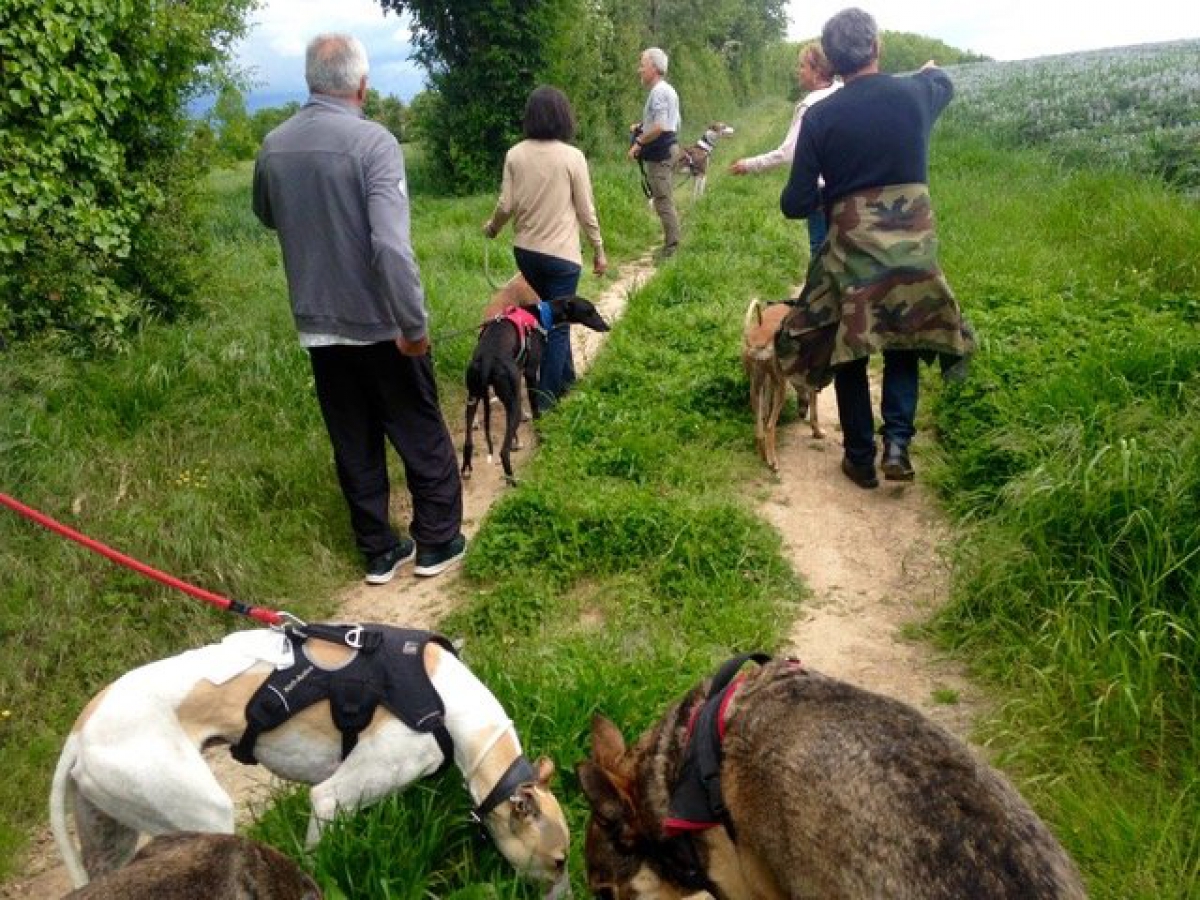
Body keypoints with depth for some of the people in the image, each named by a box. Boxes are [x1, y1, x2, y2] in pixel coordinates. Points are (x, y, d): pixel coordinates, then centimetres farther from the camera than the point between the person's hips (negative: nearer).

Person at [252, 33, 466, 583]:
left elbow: (267, 217, 20)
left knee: (354, 445, 15)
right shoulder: (372, 141, -17)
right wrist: (414, 322, -21)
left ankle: (379, 552, 25)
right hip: (380, 323, -5)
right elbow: (391, 243, -26)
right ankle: (437, 542, 23)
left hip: (317, 325, 5)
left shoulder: (272, 146, 2)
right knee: (422, 435, 12)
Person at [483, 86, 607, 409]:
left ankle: (565, 376, 36)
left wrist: (491, 228, 18)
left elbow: (506, 205, -2)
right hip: (561, 253, -4)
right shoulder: (572, 156, -12)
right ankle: (546, 394, 9)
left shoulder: (515, 154, -2)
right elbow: (586, 211, -8)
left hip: (526, 250, 5)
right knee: (558, 322, 7)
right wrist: (599, 251, 3)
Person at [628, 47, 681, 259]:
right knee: (665, 200, 15)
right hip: (666, 148, 11)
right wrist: (641, 127, 16)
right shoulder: (667, 90, 16)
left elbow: (659, 127, -24)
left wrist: (638, 142, -15)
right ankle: (672, 244, 20)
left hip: (659, 152, -11)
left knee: (663, 201, -6)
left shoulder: (658, 92, -16)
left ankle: (671, 248, -3)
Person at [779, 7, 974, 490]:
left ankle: (860, 459, 20)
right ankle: (897, 442, 3)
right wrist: (931, 69, 49)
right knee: (904, 343, 20)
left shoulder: (819, 117, -8)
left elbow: (796, 205, -6)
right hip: (913, 246, 2)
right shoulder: (914, 93, -1)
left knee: (847, 352, 14)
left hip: (852, 250, -2)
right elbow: (943, 83, 26)